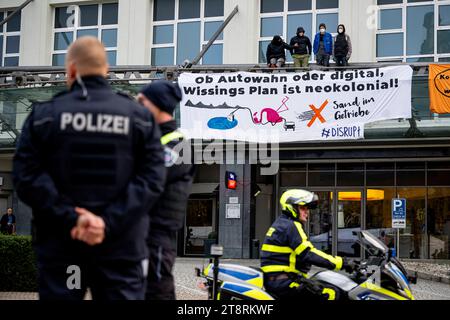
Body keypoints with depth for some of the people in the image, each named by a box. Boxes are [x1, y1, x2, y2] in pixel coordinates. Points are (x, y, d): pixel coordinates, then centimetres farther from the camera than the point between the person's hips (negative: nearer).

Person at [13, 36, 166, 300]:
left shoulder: (44, 114, 3)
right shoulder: (140, 116, 6)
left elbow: (27, 176, -7)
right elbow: (153, 178, -6)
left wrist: (69, 218, -12)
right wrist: (110, 221, -13)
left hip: (60, 243, 0)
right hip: (123, 244, 0)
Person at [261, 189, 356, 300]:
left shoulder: (281, 223, 20)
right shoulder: (291, 226, -12)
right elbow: (309, 254, -21)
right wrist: (342, 263, -18)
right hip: (282, 281, -11)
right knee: (331, 294, -18)